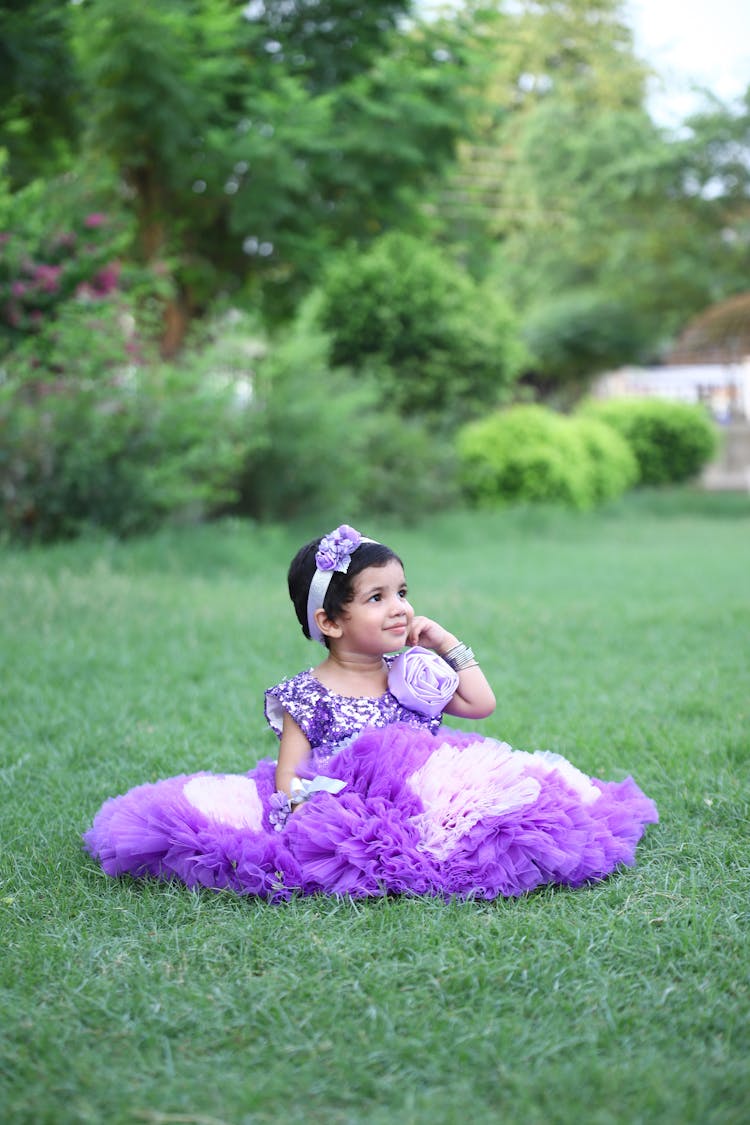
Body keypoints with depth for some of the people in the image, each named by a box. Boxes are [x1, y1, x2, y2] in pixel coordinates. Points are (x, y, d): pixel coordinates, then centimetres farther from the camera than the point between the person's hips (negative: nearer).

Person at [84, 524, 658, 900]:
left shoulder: (413, 673, 17)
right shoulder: (308, 695, 3)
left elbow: (482, 703, 20)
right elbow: (288, 775, 0)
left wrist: (448, 644, 18)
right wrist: (300, 816, -19)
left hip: (427, 800, 3)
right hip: (347, 813, -3)